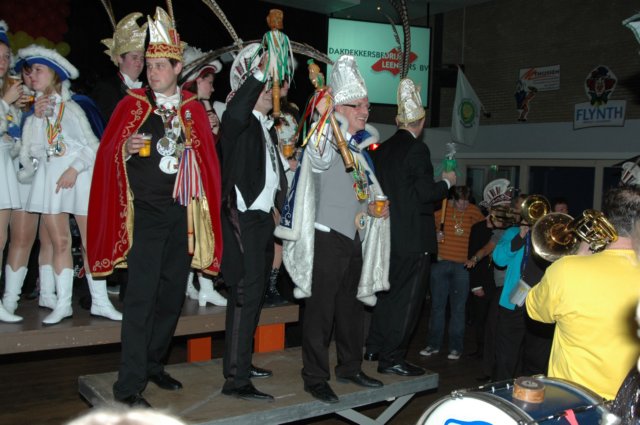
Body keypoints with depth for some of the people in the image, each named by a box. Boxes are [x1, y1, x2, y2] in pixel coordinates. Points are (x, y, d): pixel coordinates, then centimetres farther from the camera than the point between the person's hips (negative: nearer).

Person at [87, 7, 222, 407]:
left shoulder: (194, 108, 9)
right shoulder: (132, 104, 1)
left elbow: (207, 159, 12)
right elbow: (107, 153, 0)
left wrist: (207, 206, 3)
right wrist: (127, 148, -21)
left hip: (183, 213, 4)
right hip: (146, 212, -4)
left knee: (173, 293, 10)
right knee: (141, 296, -8)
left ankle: (153, 365, 27)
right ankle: (129, 384, -1)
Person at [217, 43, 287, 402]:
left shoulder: (268, 128, 20)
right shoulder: (239, 124, -8)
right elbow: (236, 111, -33)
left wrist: (276, 205, 21)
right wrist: (260, 72, -36)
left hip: (264, 220, 10)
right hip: (244, 220, -10)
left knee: (255, 293, 16)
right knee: (246, 295, -11)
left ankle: (242, 361, 29)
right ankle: (236, 379, -6)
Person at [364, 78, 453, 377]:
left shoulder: (382, 150, 8)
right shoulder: (417, 149, -14)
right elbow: (425, 192, -19)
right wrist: (446, 182, -1)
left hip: (388, 233, 8)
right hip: (414, 237, -7)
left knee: (388, 290, 20)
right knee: (407, 298, 1)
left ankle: (375, 347, 30)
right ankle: (391, 358, 6)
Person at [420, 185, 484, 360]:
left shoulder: (473, 211, 1)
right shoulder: (443, 208, 0)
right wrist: (434, 236, -12)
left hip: (462, 266, -1)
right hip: (441, 262, 1)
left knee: (458, 308, 3)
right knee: (437, 305, 7)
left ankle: (456, 347, 12)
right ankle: (433, 344, 17)